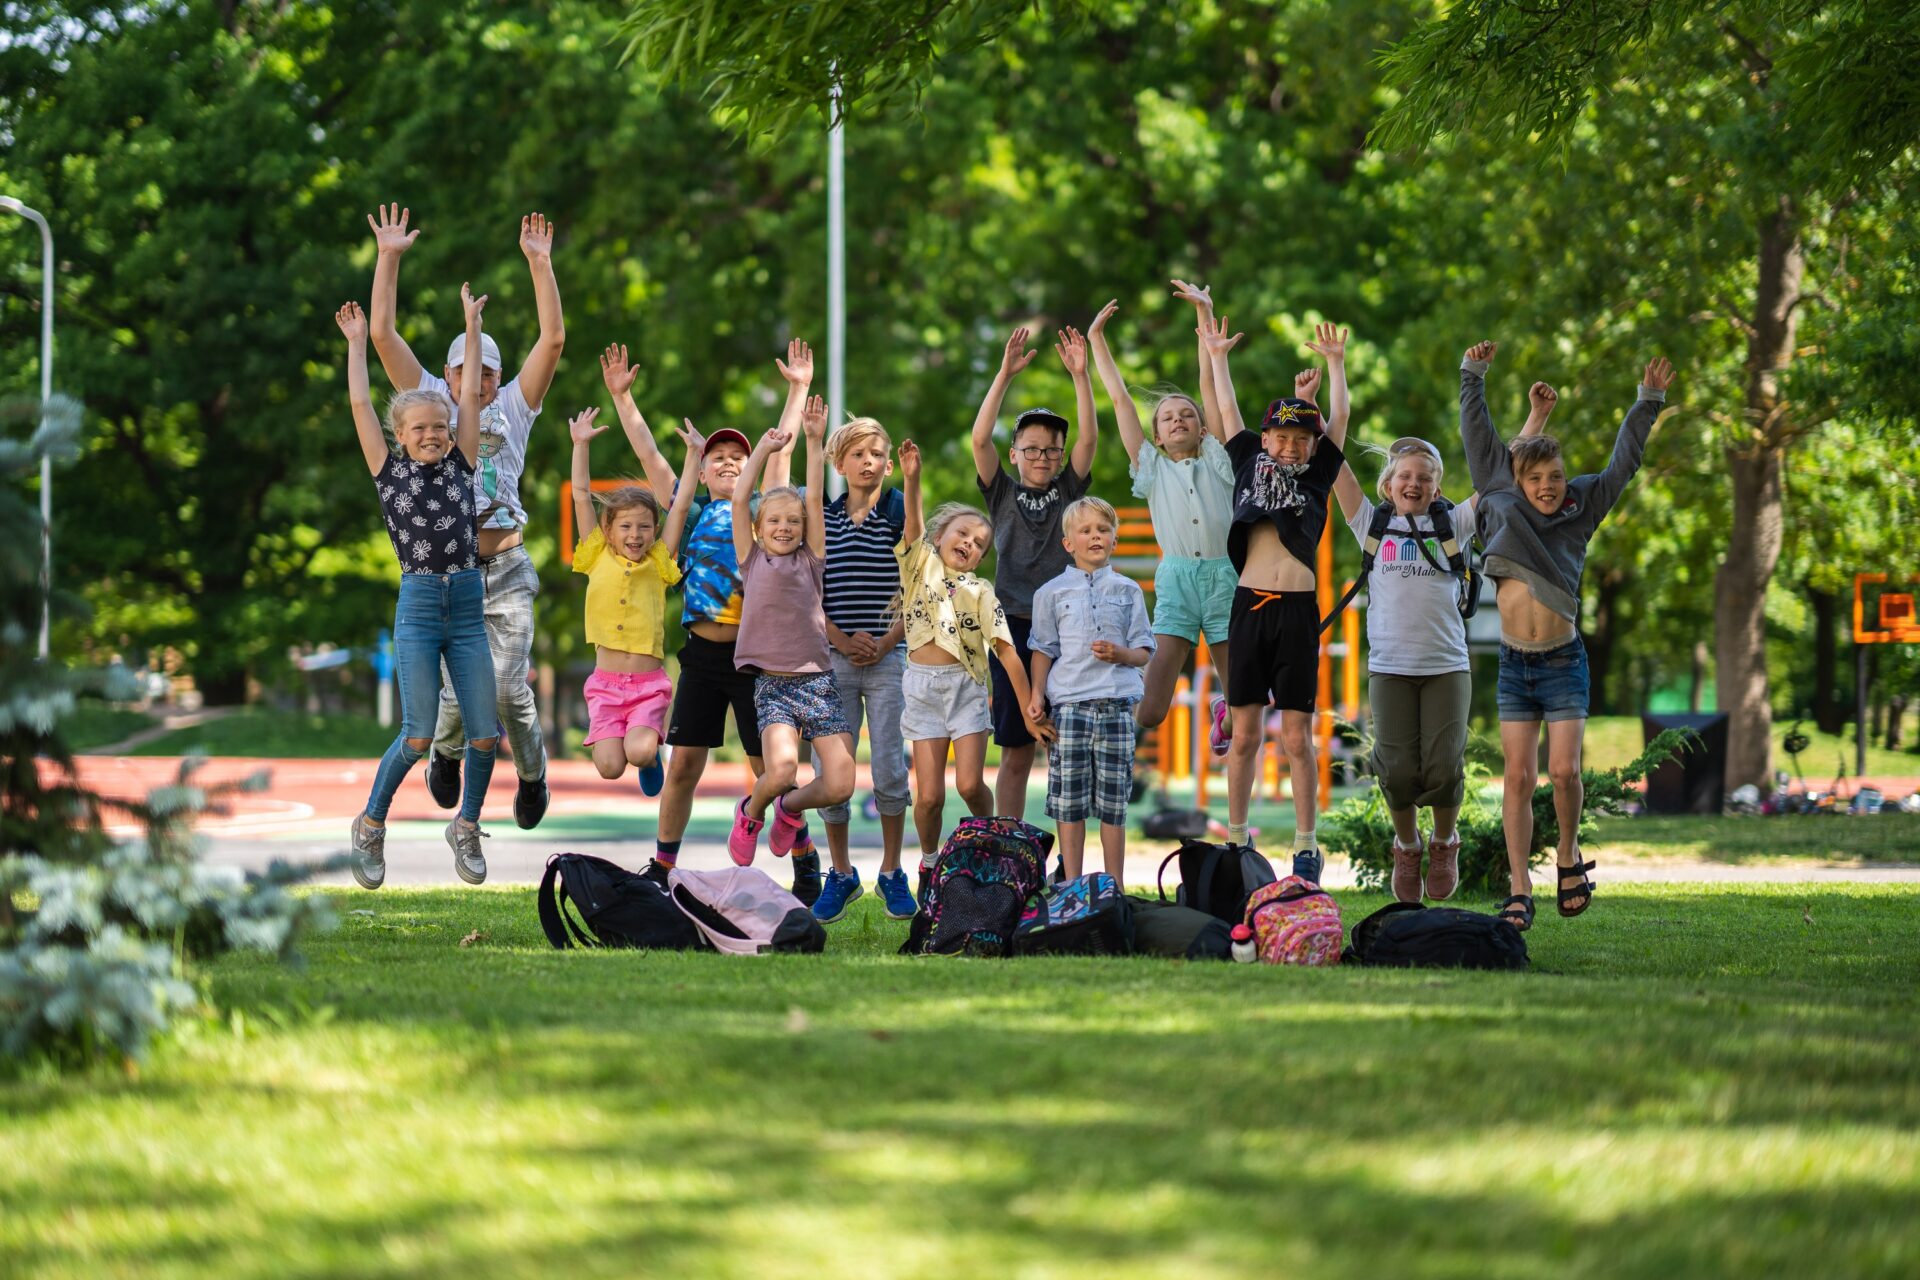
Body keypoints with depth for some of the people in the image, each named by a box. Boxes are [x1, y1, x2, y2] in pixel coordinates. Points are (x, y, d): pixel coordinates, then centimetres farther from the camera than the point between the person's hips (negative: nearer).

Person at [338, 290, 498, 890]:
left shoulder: (461, 464, 9)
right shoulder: (390, 471, 4)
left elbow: (470, 394, 8)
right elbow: (360, 403, 2)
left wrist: (472, 325, 11)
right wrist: (356, 342, 7)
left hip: (468, 609, 3)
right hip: (418, 608, -3)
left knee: (485, 734, 0)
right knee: (419, 736, -9)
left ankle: (467, 827, 22)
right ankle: (371, 826, 11)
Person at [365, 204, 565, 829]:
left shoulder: (511, 409, 11)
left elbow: (553, 340, 3)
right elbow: (383, 335, 4)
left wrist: (540, 263, -2)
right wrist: (388, 258, 0)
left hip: (506, 569, 0)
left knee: (509, 686, -10)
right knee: (461, 690, -8)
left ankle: (532, 772, 18)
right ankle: (446, 750, 27)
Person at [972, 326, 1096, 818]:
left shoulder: (1069, 491, 9)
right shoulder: (1002, 493, 7)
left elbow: (1090, 437, -3)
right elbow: (980, 438, -6)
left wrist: (1080, 375, -13)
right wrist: (1005, 374, -14)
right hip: (1015, 628, 0)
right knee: (1016, 754, 3)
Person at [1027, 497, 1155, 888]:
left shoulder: (1128, 591, 10)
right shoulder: (1052, 593, 8)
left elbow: (1144, 651, 10)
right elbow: (1044, 649, 10)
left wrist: (1120, 654, -10)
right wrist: (1036, 693, -2)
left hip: (1117, 704, 1)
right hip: (1070, 704, -1)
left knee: (1114, 803, 3)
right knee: (1069, 804, 0)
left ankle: (1115, 886, 10)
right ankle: (1072, 886, 6)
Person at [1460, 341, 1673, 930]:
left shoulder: (1579, 515, 4)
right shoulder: (1502, 507, 5)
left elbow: (1622, 464, 8)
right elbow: (1479, 439, 12)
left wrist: (1647, 403, 6)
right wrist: (1472, 377, 16)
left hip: (1563, 661, -1)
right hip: (1514, 665, 1)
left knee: (1564, 770, -9)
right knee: (1519, 777, -1)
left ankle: (1569, 854, 18)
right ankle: (1519, 892, 1)